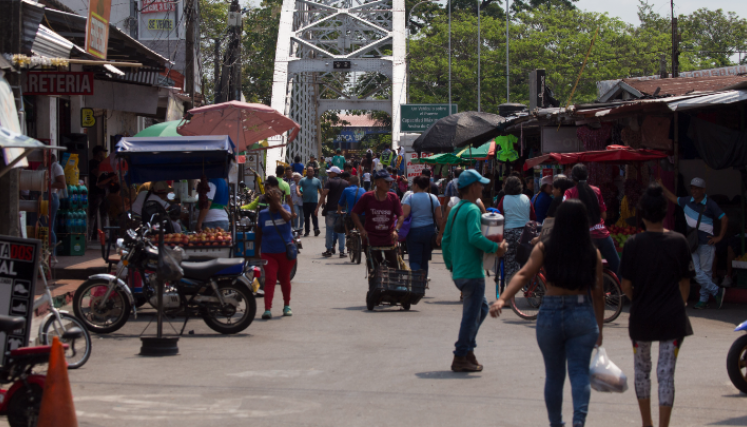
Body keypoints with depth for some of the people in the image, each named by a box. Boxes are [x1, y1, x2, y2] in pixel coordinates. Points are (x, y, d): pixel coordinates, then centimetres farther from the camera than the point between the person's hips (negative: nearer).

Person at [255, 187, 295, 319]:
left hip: (285, 252, 0)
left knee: (284, 279, 13)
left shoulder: (284, 208, -1)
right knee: (270, 279, -13)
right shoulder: (263, 214, 1)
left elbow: (287, 217, -26)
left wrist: (277, 204, -25)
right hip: (268, 253, 0)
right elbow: (258, 235, 7)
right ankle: (267, 309, -20)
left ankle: (286, 306, 32)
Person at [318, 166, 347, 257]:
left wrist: (318, 207, -13)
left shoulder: (330, 182, -4)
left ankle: (329, 250, 6)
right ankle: (342, 251, 4)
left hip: (331, 209, -3)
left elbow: (324, 194, -13)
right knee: (341, 231, 7)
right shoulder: (345, 183, 10)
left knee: (329, 230, 5)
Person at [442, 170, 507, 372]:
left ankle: (468, 349, 19)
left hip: (458, 272, 9)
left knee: (481, 308, 21)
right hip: (472, 272, -9)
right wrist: (496, 248, -20)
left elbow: (446, 240, 16)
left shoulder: (455, 210, 13)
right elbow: (475, 237, -28)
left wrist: (449, 264, 23)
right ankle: (461, 358, 3)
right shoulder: (472, 210, -15)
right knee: (472, 315, -1)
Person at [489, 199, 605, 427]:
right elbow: (598, 293, 1)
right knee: (579, 371, -2)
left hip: (550, 315, 1)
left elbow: (524, 274, -17)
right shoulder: (593, 253, -1)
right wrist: (599, 329, 10)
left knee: (553, 375, 16)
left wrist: (502, 299, -26)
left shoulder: (544, 249, -2)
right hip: (582, 316, -1)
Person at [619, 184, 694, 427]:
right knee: (666, 373, 1)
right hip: (672, 317, 0)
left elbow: (625, 285, -7)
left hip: (641, 316, 0)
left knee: (642, 369, 18)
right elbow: (685, 282, 0)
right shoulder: (679, 241, -5)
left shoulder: (633, 244, -8)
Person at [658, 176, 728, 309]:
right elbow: (673, 198, 25)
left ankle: (704, 300, 7)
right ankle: (716, 291, 8)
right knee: (696, 272, -3)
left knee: (706, 271, 0)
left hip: (706, 243, -5)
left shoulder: (710, 204, -7)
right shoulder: (687, 201, 8)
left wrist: (720, 237, -10)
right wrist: (661, 186, 26)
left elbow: (724, 219, -8)